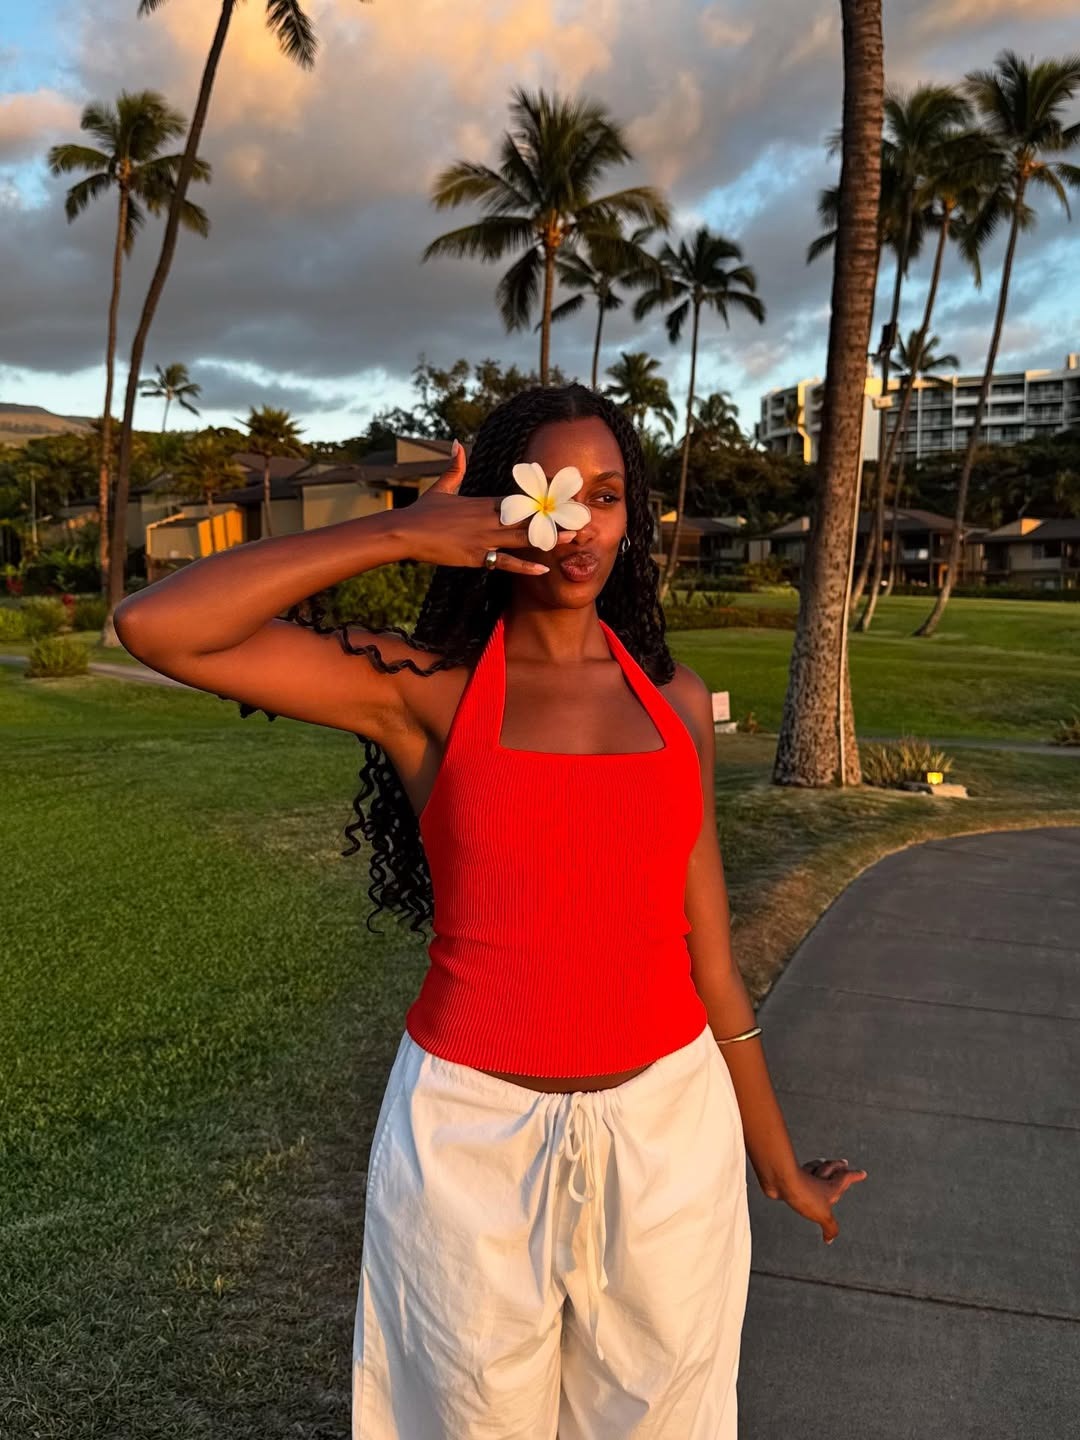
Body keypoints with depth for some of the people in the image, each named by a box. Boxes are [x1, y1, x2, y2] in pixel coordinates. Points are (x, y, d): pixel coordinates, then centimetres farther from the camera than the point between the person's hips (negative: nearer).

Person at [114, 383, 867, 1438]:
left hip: (668, 1131, 3)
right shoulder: (424, 690, -6)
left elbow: (705, 948, 7)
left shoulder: (675, 701, 4)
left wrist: (774, 1159, 13)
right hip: (473, 1138, -3)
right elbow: (158, 628, -17)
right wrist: (402, 536, -15)